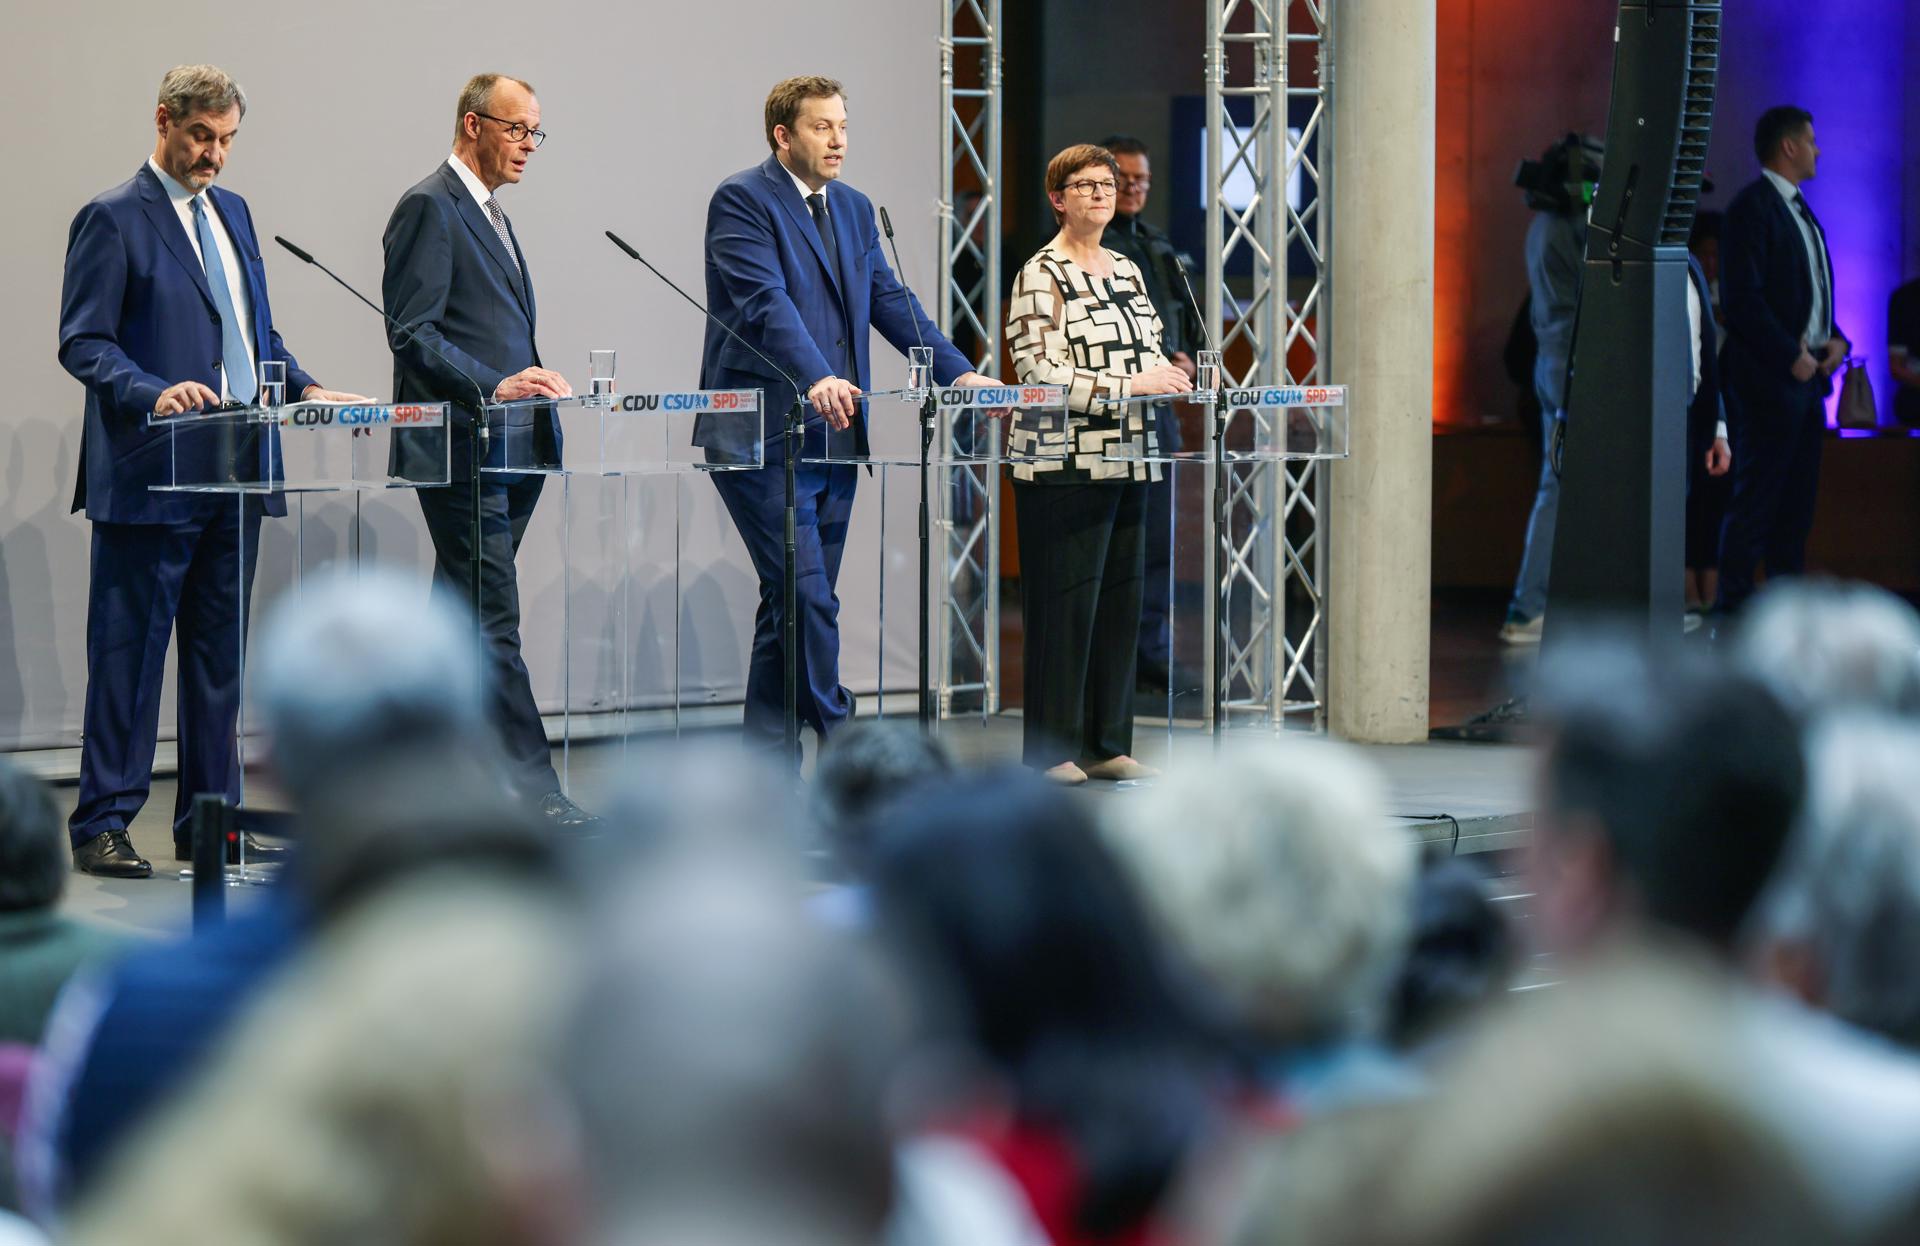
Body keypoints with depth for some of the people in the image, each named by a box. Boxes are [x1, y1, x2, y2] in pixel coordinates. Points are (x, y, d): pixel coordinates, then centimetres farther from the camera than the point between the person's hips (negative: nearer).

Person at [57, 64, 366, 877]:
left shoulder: (231, 212, 16)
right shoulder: (113, 220, -7)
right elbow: (83, 344, -11)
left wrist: (305, 389, 4)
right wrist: (155, 393, -26)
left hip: (236, 472, 7)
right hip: (151, 475, -7)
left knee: (219, 654, 11)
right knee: (127, 652, -3)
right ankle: (102, 826, 2)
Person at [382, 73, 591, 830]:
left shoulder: (488, 214, 21)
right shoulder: (430, 207, -9)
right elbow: (412, 334, -15)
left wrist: (536, 383, 12)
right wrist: (494, 387, -23)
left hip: (506, 451, 10)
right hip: (459, 450, -10)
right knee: (494, 623, -10)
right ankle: (535, 794, -12)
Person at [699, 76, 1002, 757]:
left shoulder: (854, 208, 17)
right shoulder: (743, 199, -8)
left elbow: (889, 299, 15)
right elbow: (765, 298, -21)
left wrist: (959, 371, 3)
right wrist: (817, 378, -35)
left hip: (833, 434, 8)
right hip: (766, 437, -8)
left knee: (794, 603, 10)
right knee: (807, 599, -12)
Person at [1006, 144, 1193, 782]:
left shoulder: (1127, 272, 16)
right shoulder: (1042, 276, -7)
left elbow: (1149, 351, 24)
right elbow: (1039, 371, -16)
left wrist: (1171, 375, 1)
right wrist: (1129, 387, -20)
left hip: (1126, 460, 8)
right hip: (1065, 464, -8)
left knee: (1120, 596, 8)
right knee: (1064, 602, -5)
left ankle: (1106, 744, 14)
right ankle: (1051, 749, 1)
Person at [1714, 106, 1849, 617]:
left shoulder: (1797, 208, 18)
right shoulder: (1752, 207, -11)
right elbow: (1743, 300, -18)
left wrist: (1835, 339, 5)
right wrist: (1792, 356, -17)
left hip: (1807, 378, 9)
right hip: (1768, 379, -9)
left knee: (1797, 501, 10)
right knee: (1756, 498, -8)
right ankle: (1732, 610, -6)